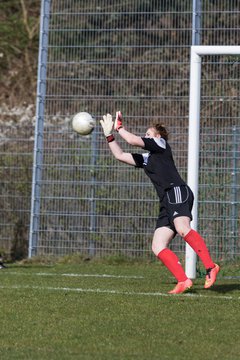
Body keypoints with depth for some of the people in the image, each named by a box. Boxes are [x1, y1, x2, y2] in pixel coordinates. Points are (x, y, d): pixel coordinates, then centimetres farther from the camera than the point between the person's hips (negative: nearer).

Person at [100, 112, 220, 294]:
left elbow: (132, 140, 2)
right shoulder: (146, 158, 32)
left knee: (182, 228, -35)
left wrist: (119, 127, 18)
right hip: (167, 201, 9)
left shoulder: (161, 144, 12)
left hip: (177, 192, -9)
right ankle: (183, 281, -15)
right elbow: (120, 155, 33)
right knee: (158, 247, -6)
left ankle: (210, 267, -39)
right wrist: (109, 135, 27)